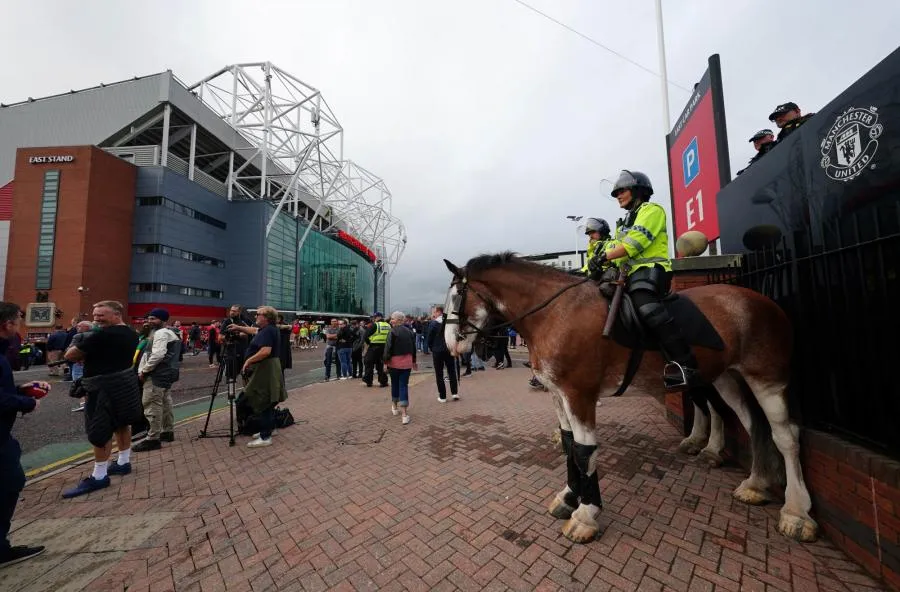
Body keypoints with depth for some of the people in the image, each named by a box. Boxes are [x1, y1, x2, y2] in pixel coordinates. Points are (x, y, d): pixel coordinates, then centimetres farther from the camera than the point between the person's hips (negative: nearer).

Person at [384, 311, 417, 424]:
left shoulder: (392, 331, -11)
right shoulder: (409, 331, 7)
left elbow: (388, 347, -15)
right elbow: (413, 347, 13)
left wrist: (385, 361, -7)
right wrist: (414, 361, 22)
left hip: (394, 361, -3)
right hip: (407, 362, 3)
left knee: (395, 384, 16)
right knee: (404, 385, 3)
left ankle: (395, 407, 33)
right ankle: (405, 414, -4)